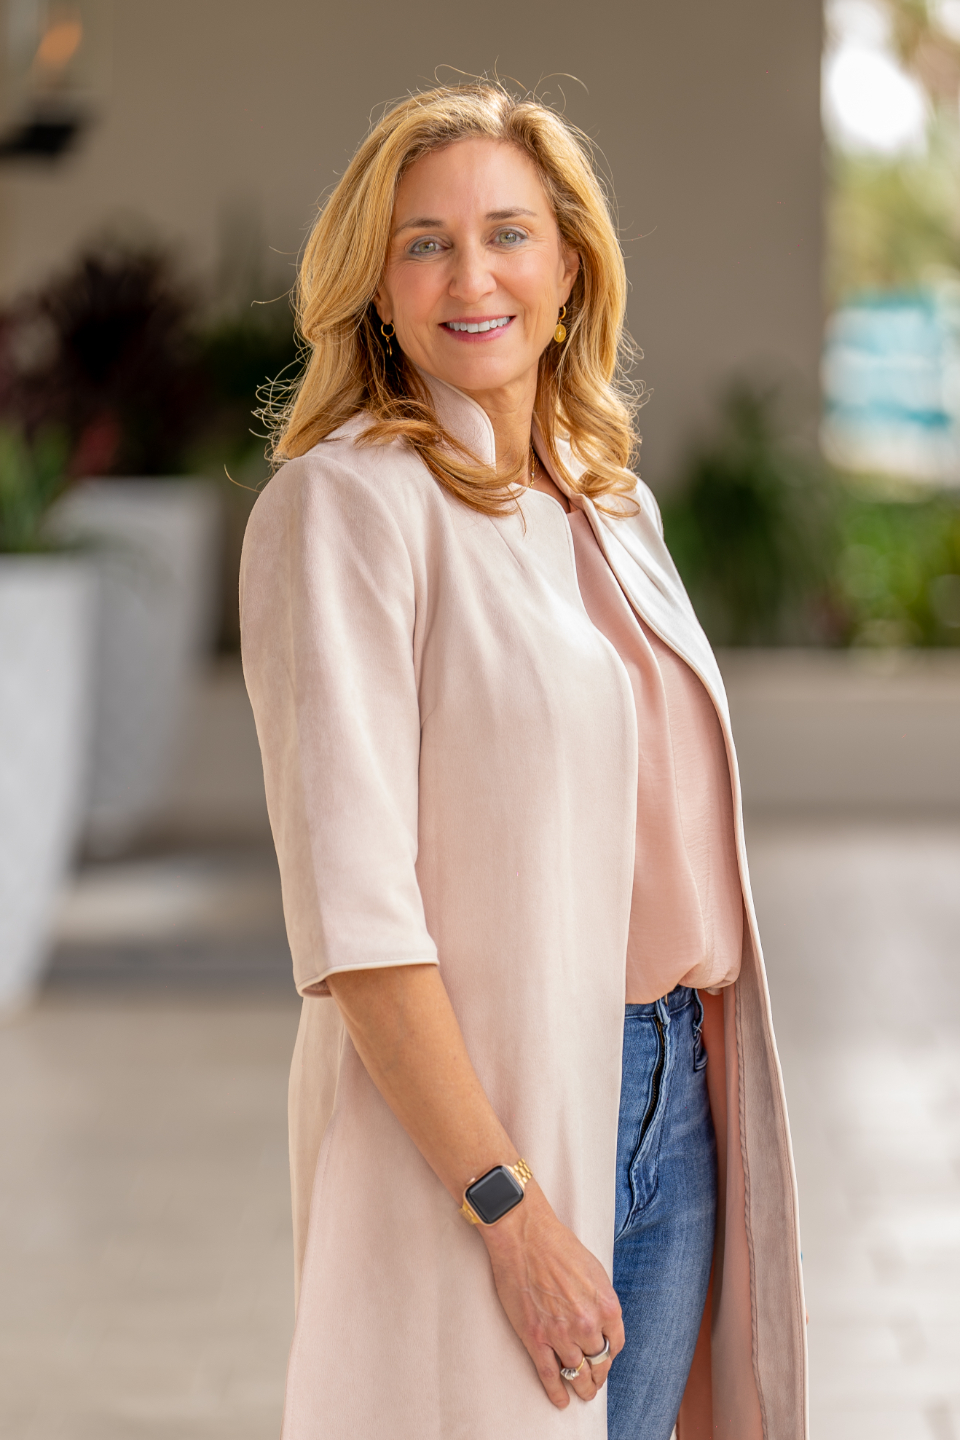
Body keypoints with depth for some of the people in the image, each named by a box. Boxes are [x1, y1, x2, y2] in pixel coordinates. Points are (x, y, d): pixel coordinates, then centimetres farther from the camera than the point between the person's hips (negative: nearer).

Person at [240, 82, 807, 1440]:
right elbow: (350, 902, -18)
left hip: (671, 1098, 7)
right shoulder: (345, 501, -11)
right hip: (479, 1111, -7)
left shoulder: (614, 504, 11)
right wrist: (508, 1206, -21)